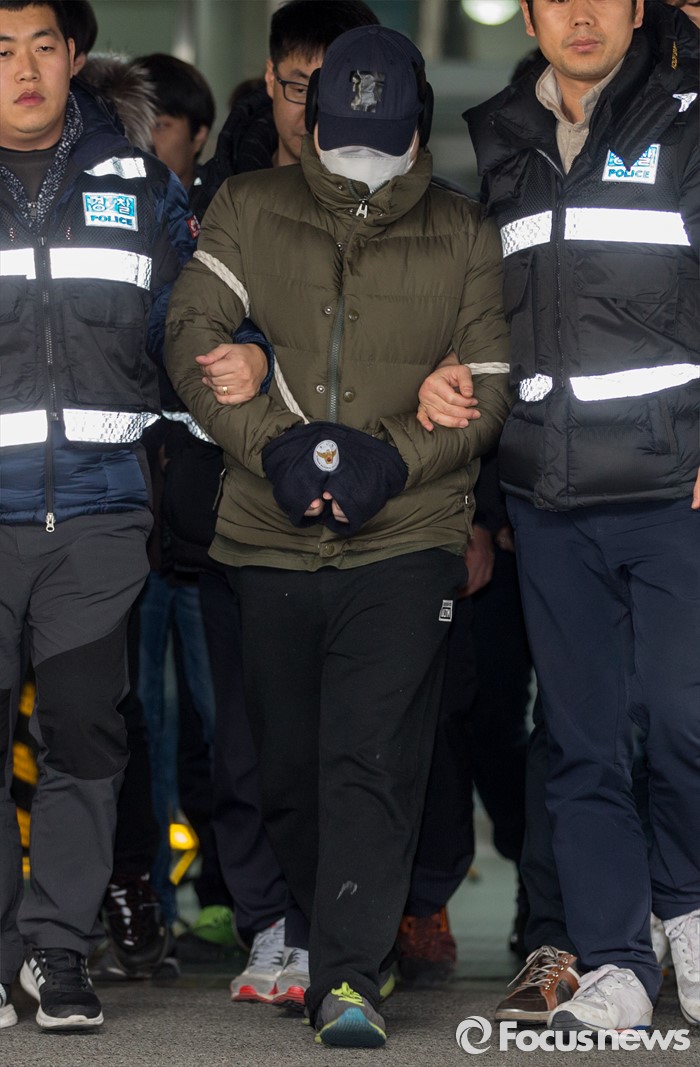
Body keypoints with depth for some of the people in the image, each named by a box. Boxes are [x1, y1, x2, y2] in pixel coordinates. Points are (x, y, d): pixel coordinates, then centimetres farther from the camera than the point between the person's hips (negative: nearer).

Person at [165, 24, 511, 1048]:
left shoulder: (464, 238, 6)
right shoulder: (249, 212, 7)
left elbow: (489, 386, 4)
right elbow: (192, 339, -1)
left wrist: (392, 459, -12)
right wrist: (272, 444, -14)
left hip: (405, 544, -2)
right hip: (271, 542, 2)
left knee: (372, 762, -14)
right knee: (288, 765, 10)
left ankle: (349, 978, -17)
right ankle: (319, 935, 29)